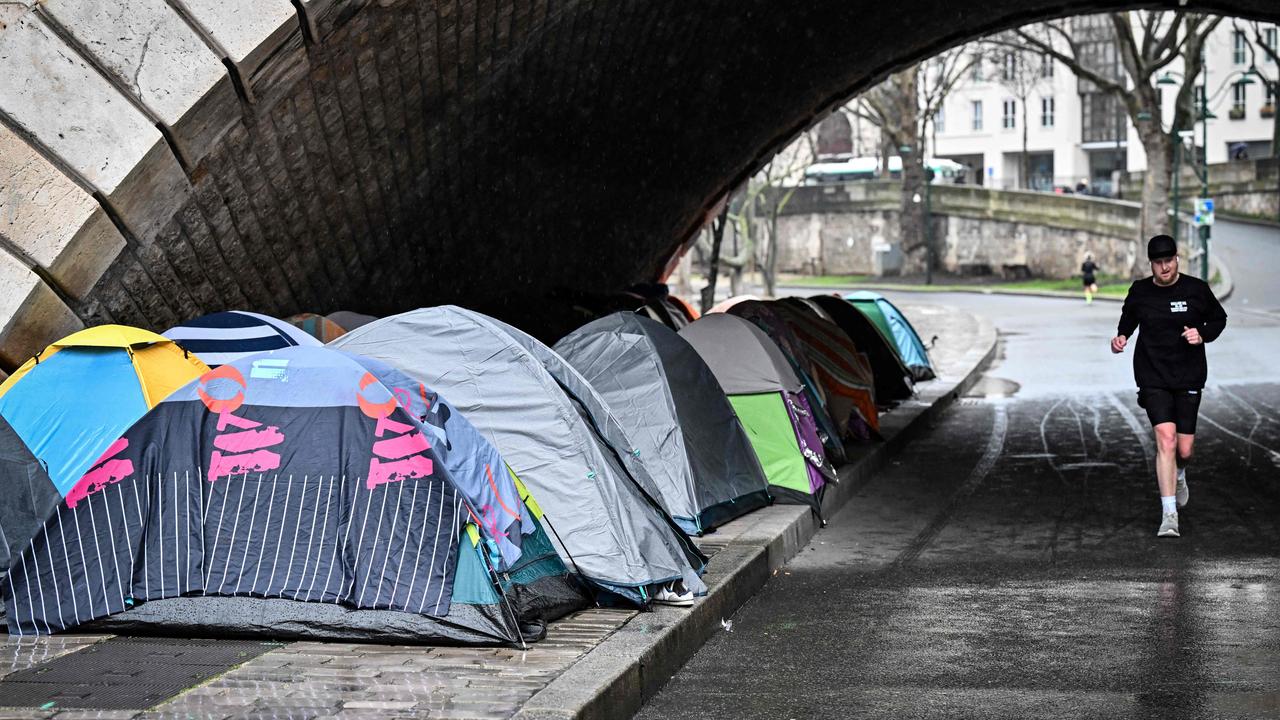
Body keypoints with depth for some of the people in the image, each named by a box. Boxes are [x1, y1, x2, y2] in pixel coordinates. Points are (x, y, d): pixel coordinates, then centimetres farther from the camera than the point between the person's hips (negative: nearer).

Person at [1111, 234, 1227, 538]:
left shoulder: (1196, 289, -3)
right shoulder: (1139, 292, 0)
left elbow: (1219, 319, 11)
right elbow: (1128, 320, 19)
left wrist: (1202, 335, -8)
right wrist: (1121, 337, -1)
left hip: (1189, 379, 1)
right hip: (1153, 379, -1)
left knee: (1184, 450, 2)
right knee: (1165, 439, -17)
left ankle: (1178, 475, 43)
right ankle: (1169, 516, -13)